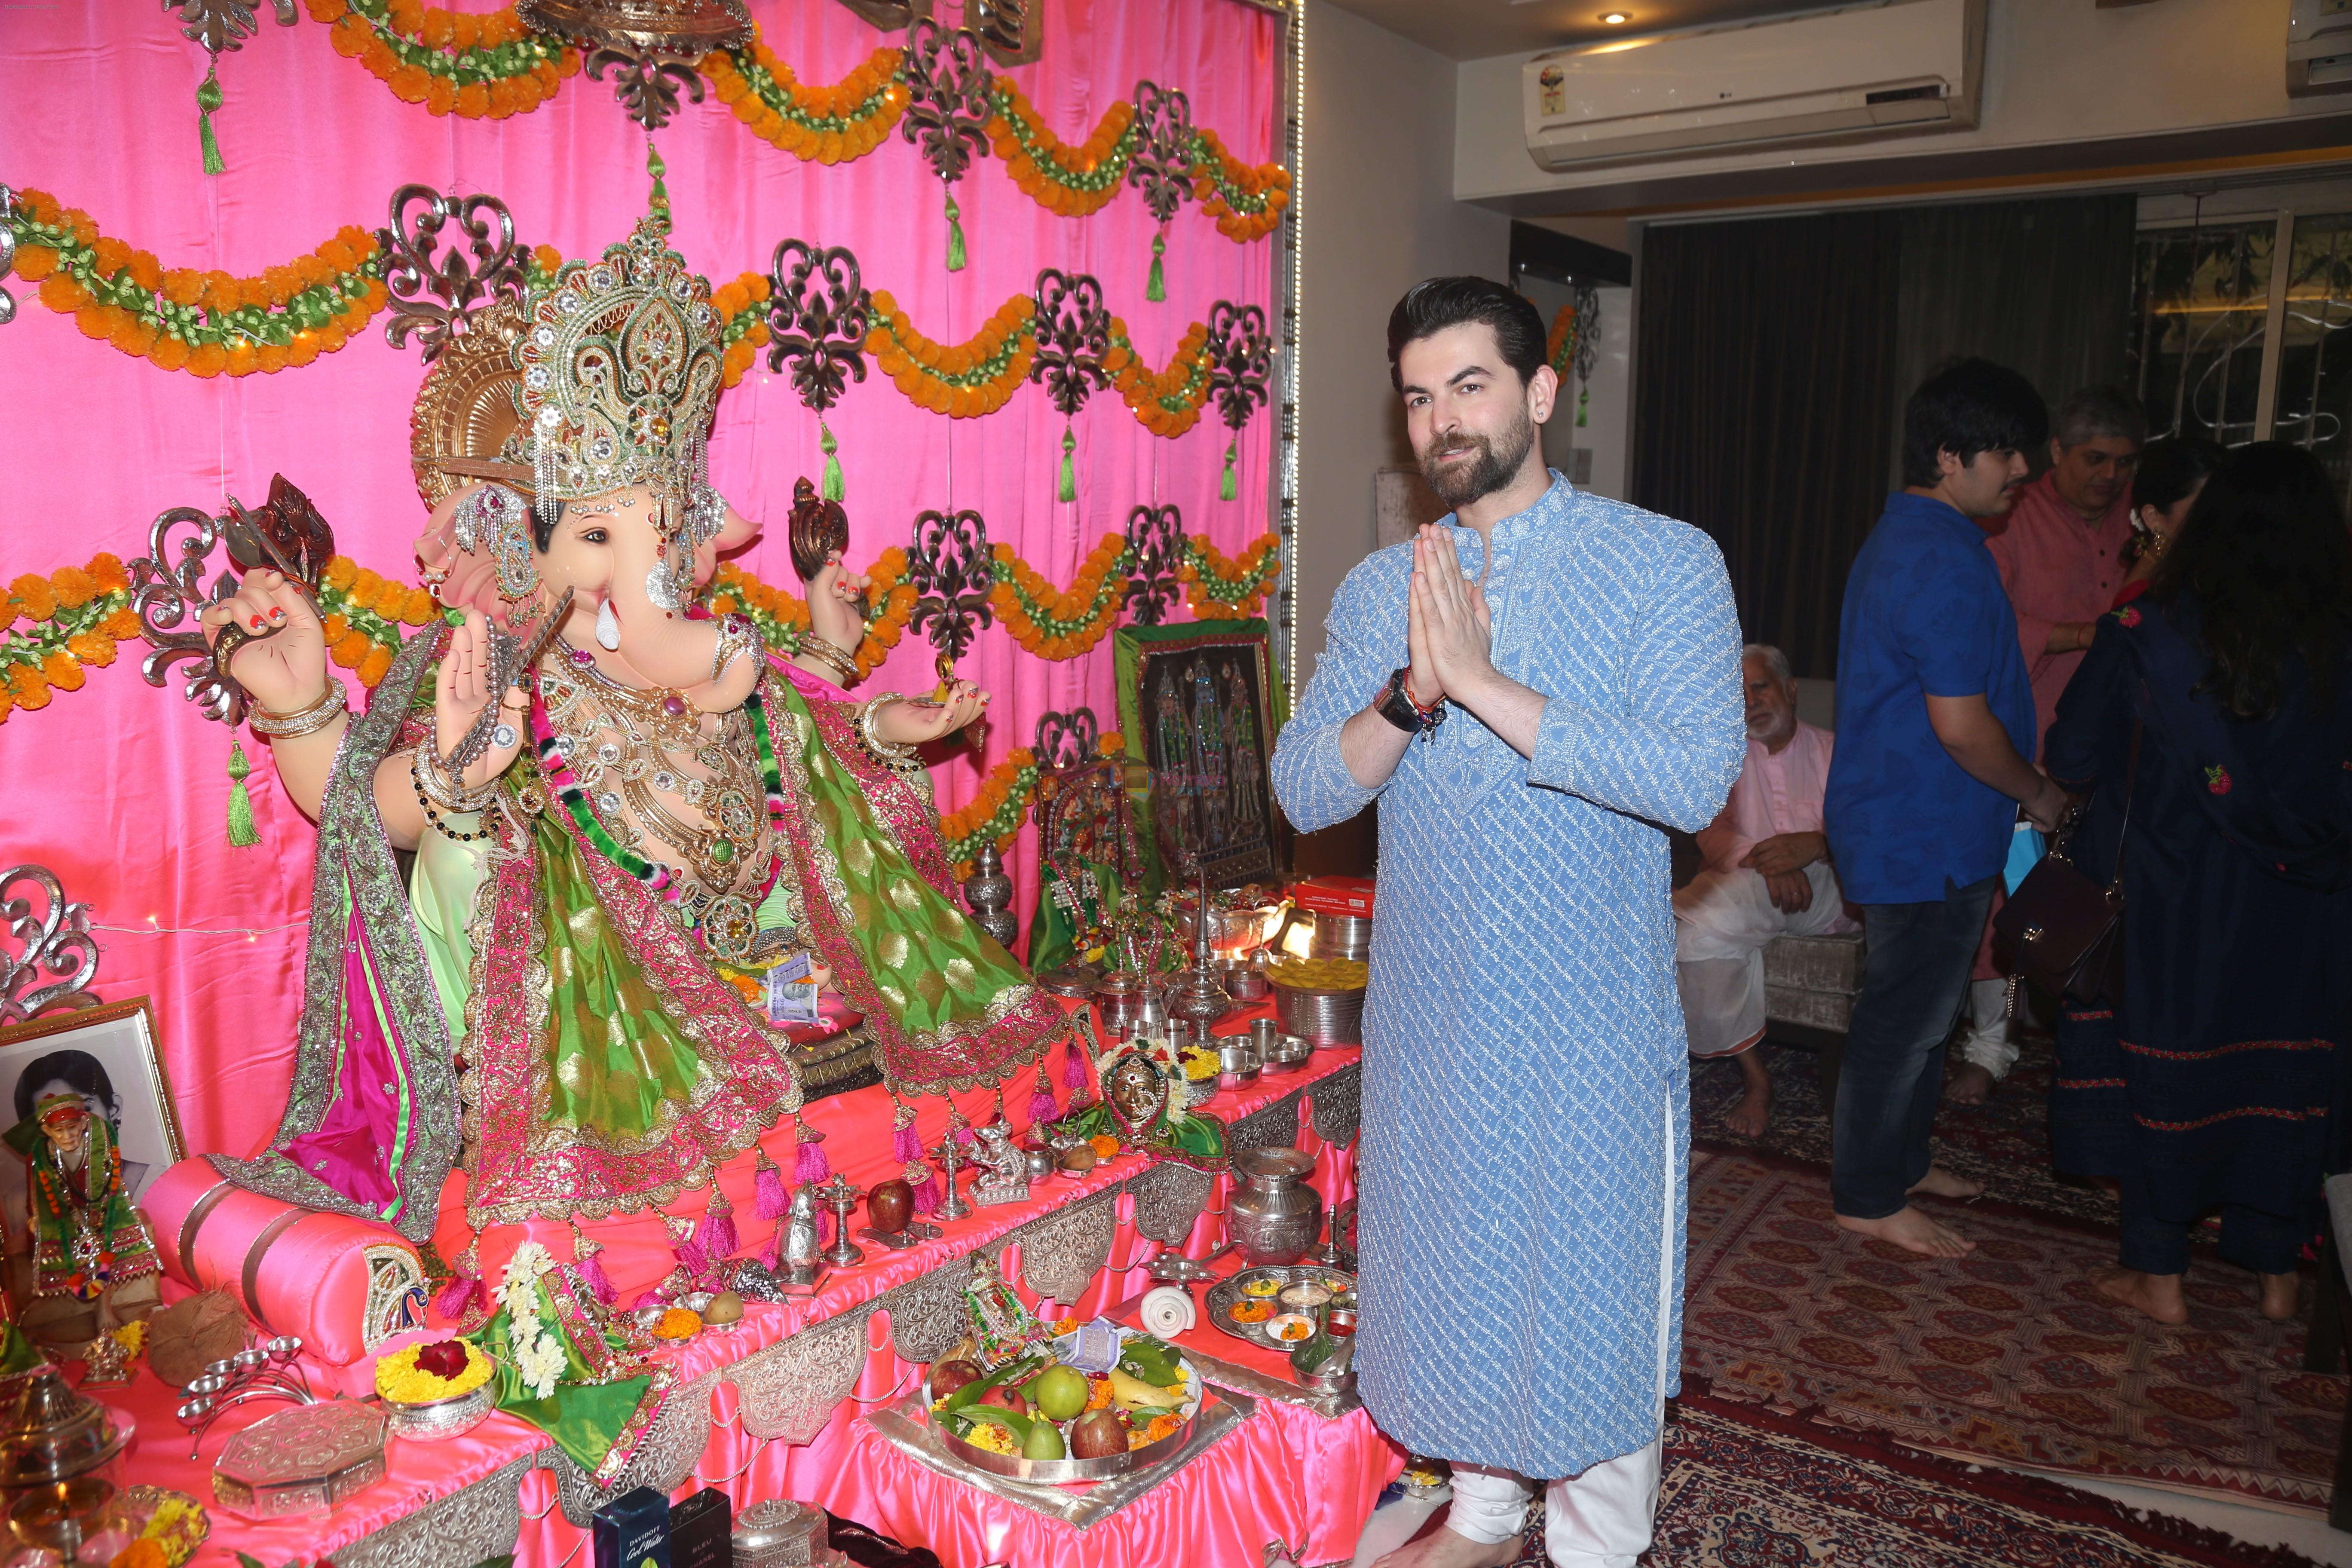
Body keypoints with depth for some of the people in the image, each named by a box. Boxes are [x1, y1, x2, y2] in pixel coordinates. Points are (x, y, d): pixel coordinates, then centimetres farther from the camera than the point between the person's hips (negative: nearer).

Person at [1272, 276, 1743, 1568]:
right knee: (1450, 1273, 18)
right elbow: (1303, 788, -3)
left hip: (1590, 1021, -4)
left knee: (1591, 1288, 10)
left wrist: (1481, 681, -24)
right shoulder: (1380, 587, 4)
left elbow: (1695, 779, -22)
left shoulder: (1664, 563, -9)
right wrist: (1410, 694, -22)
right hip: (1429, 1012, 4)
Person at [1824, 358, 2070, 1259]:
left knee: (1918, 1008, 21)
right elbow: (1962, 725, -25)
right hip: (1927, 837, -11)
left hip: (1901, 822, 11)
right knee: (1908, 1016, 1)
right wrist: (2038, 794, -7)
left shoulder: (1902, 538, 12)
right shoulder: (1948, 564, -22)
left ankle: (1898, 1159, 35)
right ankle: (1868, 1197, 14)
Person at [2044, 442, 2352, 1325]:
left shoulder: (2149, 633, -13)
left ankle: (2157, 1274, 17)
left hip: (2166, 897, -2)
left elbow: (2072, 759, -8)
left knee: (2158, 1065, 9)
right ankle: (2277, 1269, 29)